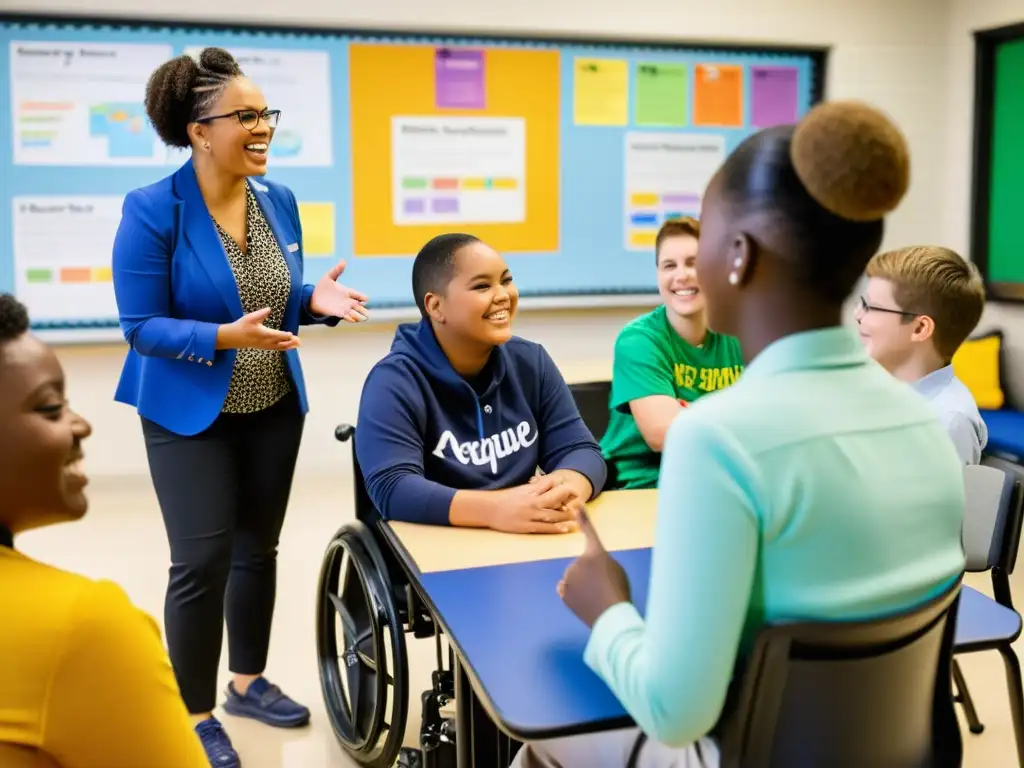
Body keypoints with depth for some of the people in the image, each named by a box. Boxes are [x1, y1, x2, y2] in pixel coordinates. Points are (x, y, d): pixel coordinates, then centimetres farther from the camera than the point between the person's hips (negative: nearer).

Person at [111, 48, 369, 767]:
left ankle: (249, 681, 35)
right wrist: (223, 338, -31)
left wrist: (317, 300, -13)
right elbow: (141, 326, -17)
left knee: (258, 549, 15)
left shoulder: (279, 201, 0)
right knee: (203, 562, -2)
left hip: (274, 407, 6)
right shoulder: (152, 211, -17)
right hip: (190, 415, -5)